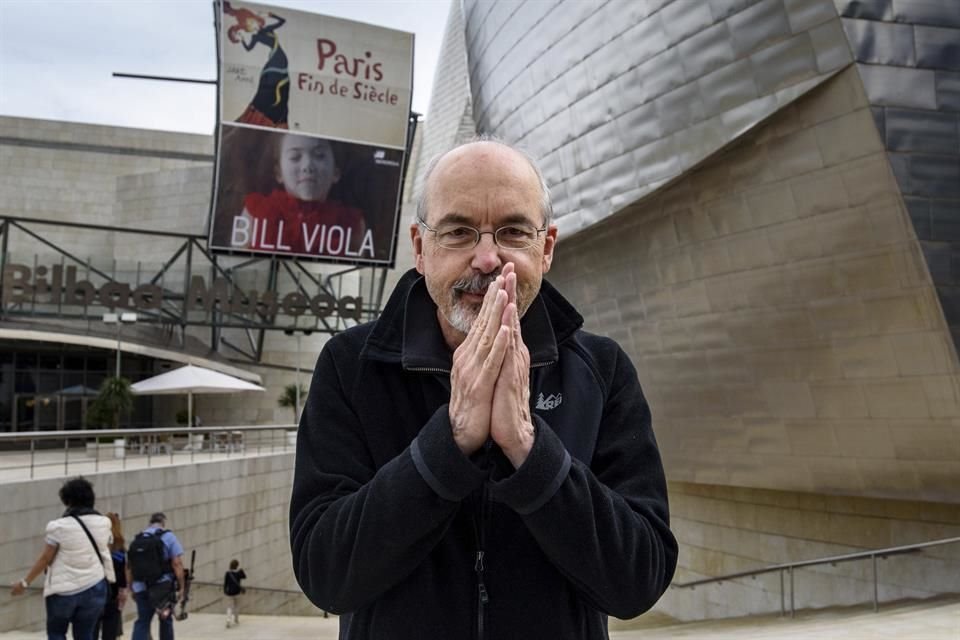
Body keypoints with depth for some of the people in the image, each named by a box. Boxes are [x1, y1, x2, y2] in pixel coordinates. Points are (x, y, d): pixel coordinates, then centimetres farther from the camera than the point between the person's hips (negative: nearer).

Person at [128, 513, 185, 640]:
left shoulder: (137, 540, 10)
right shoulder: (168, 537, -2)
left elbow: (129, 566, 10)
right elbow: (177, 563, -11)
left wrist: (132, 588, 17)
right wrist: (182, 586, -7)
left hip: (141, 588, 2)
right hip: (164, 587, -2)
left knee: (142, 622, 3)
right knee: (166, 620, 14)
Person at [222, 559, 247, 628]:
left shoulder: (228, 574, -12)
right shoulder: (240, 572, -9)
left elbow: (225, 583, -6)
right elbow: (244, 577, 12)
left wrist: (225, 591, 9)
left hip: (229, 593, -1)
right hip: (237, 592, 1)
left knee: (230, 607, 5)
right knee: (237, 606, 22)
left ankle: (229, 621, -14)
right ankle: (236, 620, 33)